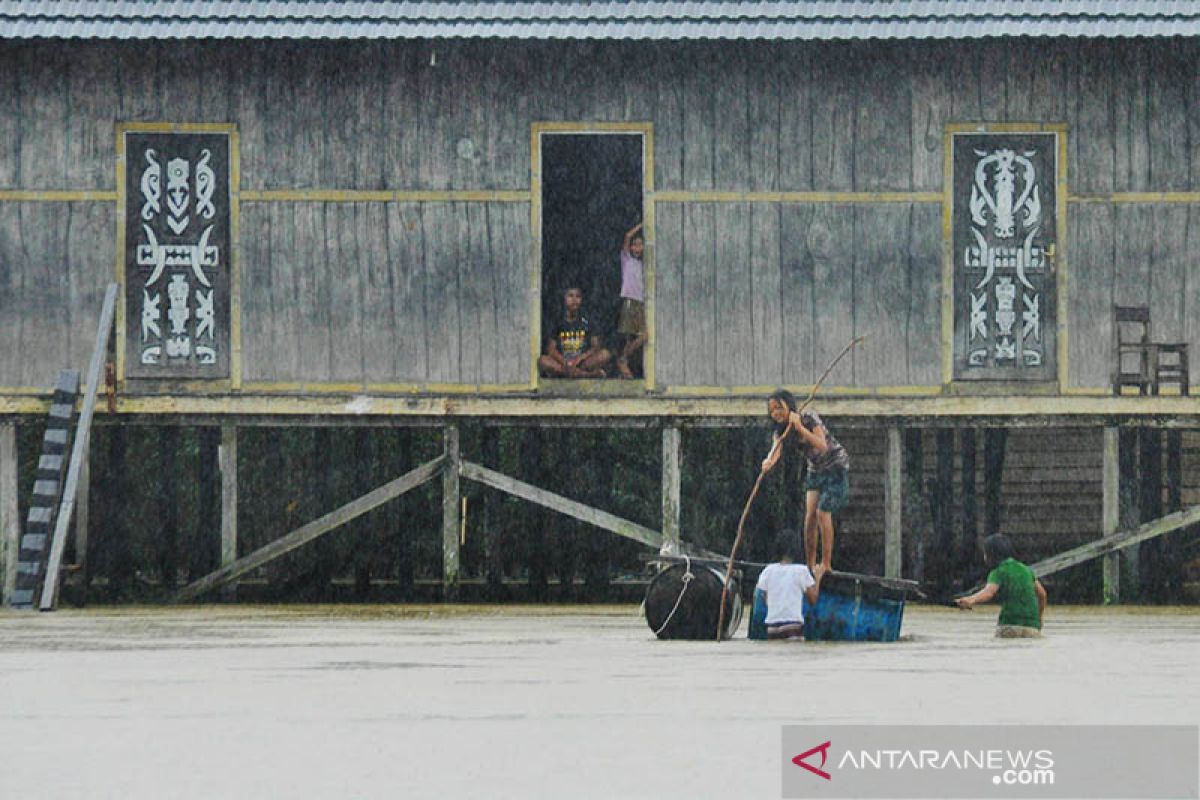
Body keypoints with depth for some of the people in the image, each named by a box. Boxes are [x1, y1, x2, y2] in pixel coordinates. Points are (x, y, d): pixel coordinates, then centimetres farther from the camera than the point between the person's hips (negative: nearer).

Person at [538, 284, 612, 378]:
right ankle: (589, 374, -34)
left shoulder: (586, 323, 7)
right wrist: (565, 362, -18)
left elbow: (596, 347, 0)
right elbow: (551, 349, 0)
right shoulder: (559, 324, 7)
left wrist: (578, 359, -16)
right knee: (543, 361, -32)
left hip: (583, 363, 0)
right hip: (561, 363, 0)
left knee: (605, 354, -25)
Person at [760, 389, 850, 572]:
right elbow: (775, 451, -26)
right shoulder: (781, 431, -6)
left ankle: (826, 564, -6)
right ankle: (810, 564, 2)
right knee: (810, 515, -3)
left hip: (835, 466, -6)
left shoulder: (809, 418, -24)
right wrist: (768, 462, -50)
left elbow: (822, 447, -36)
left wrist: (800, 428, -43)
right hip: (815, 470, 6)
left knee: (823, 513, -12)